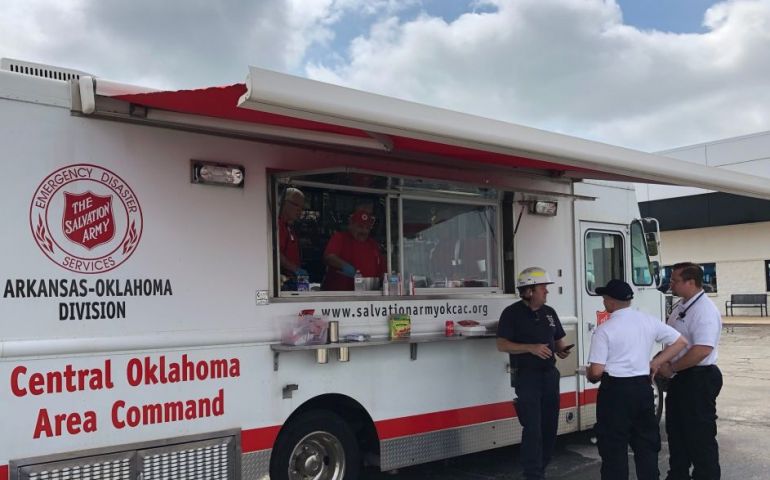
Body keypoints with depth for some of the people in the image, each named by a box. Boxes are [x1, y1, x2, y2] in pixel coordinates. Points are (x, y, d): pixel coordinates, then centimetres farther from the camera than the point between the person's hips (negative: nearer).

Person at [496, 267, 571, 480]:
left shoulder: (549, 312, 10)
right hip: (526, 376, -6)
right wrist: (531, 348, -23)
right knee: (532, 428, -8)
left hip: (550, 374, 7)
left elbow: (558, 340, 18)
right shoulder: (512, 313, -9)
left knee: (550, 425, 12)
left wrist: (562, 350, -5)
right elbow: (502, 345, -13)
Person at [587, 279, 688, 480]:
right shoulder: (649, 321, 2)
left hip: (615, 390, -5)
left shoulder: (604, 330, -14)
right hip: (643, 387, 5)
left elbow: (596, 371, -16)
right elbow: (680, 342, 10)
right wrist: (654, 363, 9)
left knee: (614, 448, 6)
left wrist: (589, 376, 7)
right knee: (646, 444, 17)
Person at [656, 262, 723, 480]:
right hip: (680, 377, 10)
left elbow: (702, 350, -30)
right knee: (676, 430, 20)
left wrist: (671, 368, -21)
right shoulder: (681, 306, 8)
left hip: (699, 379, -10)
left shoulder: (704, 310, -21)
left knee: (700, 435, 2)